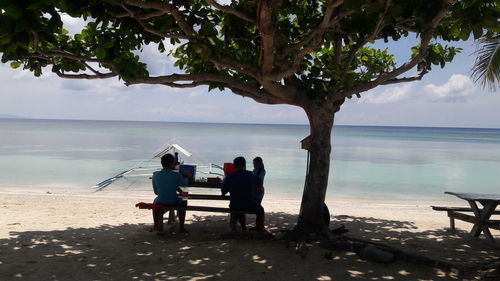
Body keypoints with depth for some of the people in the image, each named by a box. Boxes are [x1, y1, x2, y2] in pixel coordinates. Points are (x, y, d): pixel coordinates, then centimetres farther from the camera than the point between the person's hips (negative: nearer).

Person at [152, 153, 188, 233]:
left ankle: (156, 225, 43)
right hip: (173, 203, -2)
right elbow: (184, 184, 7)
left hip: (160, 203, 2)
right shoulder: (176, 175, -14)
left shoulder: (155, 175, -6)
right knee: (183, 202, 33)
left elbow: (155, 192, 7)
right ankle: (181, 227, 30)